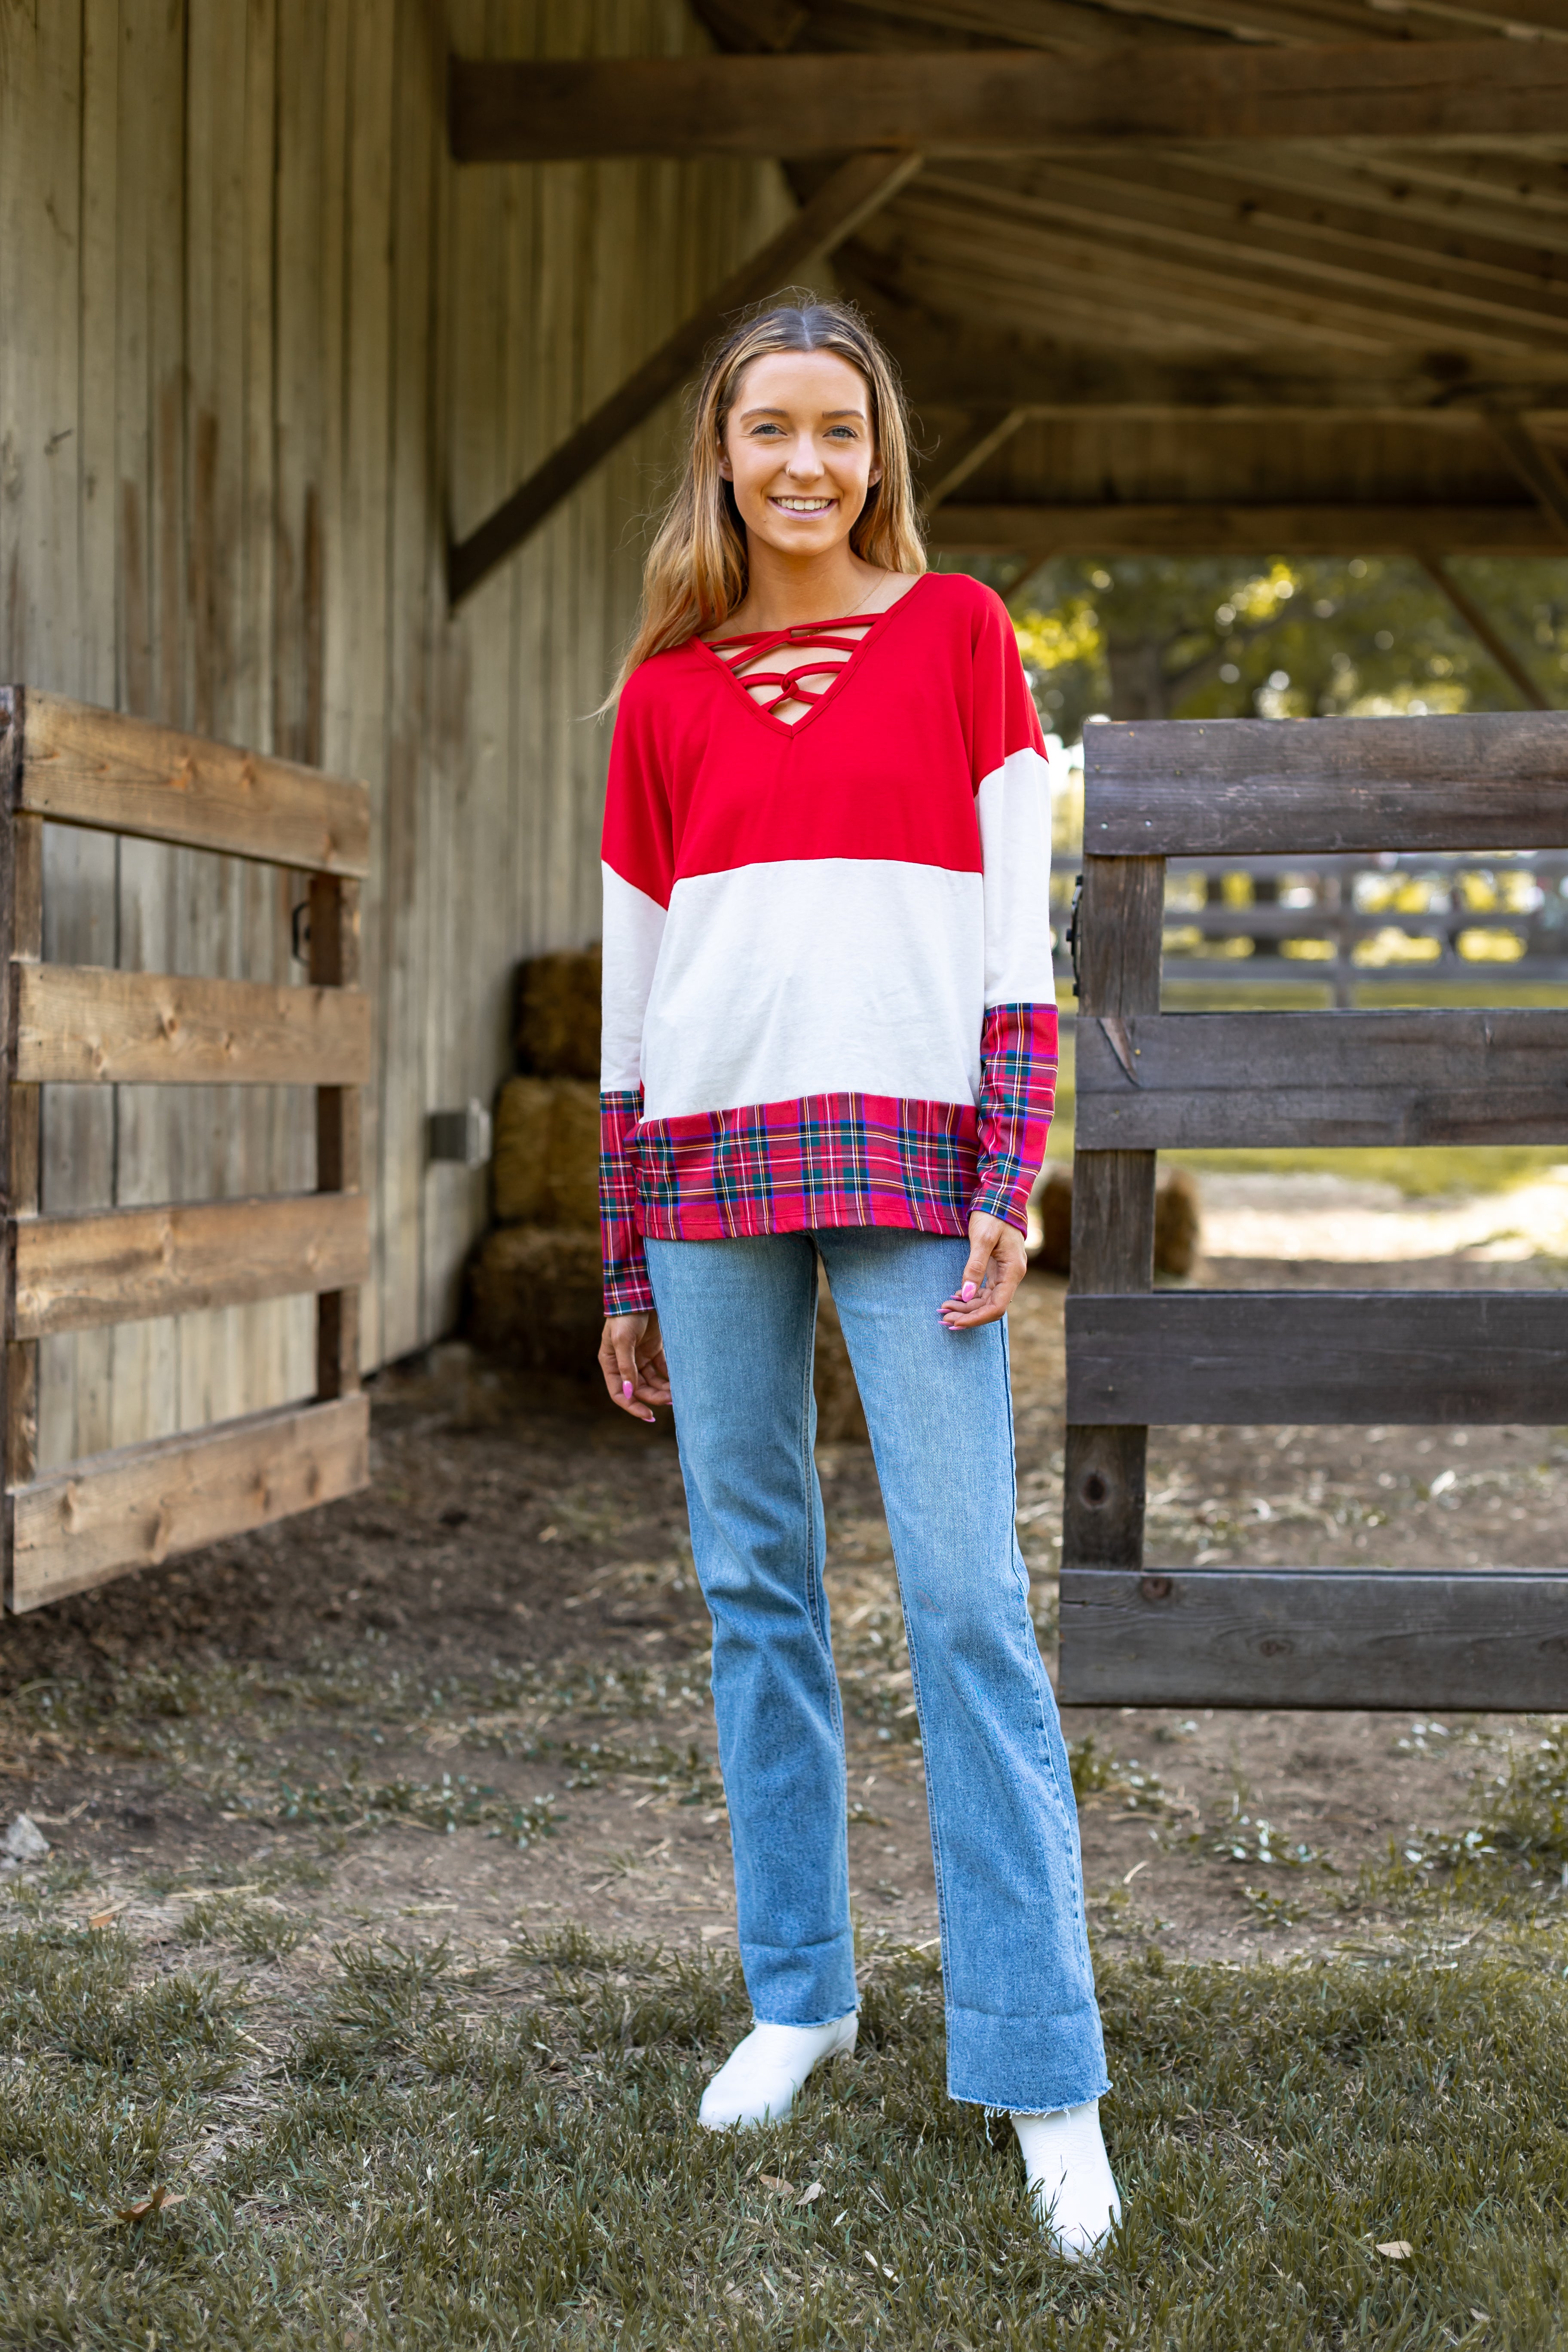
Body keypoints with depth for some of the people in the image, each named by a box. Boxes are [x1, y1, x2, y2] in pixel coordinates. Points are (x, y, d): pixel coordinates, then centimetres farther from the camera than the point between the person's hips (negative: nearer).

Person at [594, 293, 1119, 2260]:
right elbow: (630, 993, 14)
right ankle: (798, 1992, 21)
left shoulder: (958, 631, 7)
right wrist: (625, 1271, 12)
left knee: (966, 1599, -7)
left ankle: (1043, 2073, -3)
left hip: (902, 1149, -3)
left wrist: (1011, 1180, -9)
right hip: (710, 1163, 3)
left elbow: (1018, 927, 2)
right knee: (754, 1589, 7)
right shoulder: (664, 689, 12)